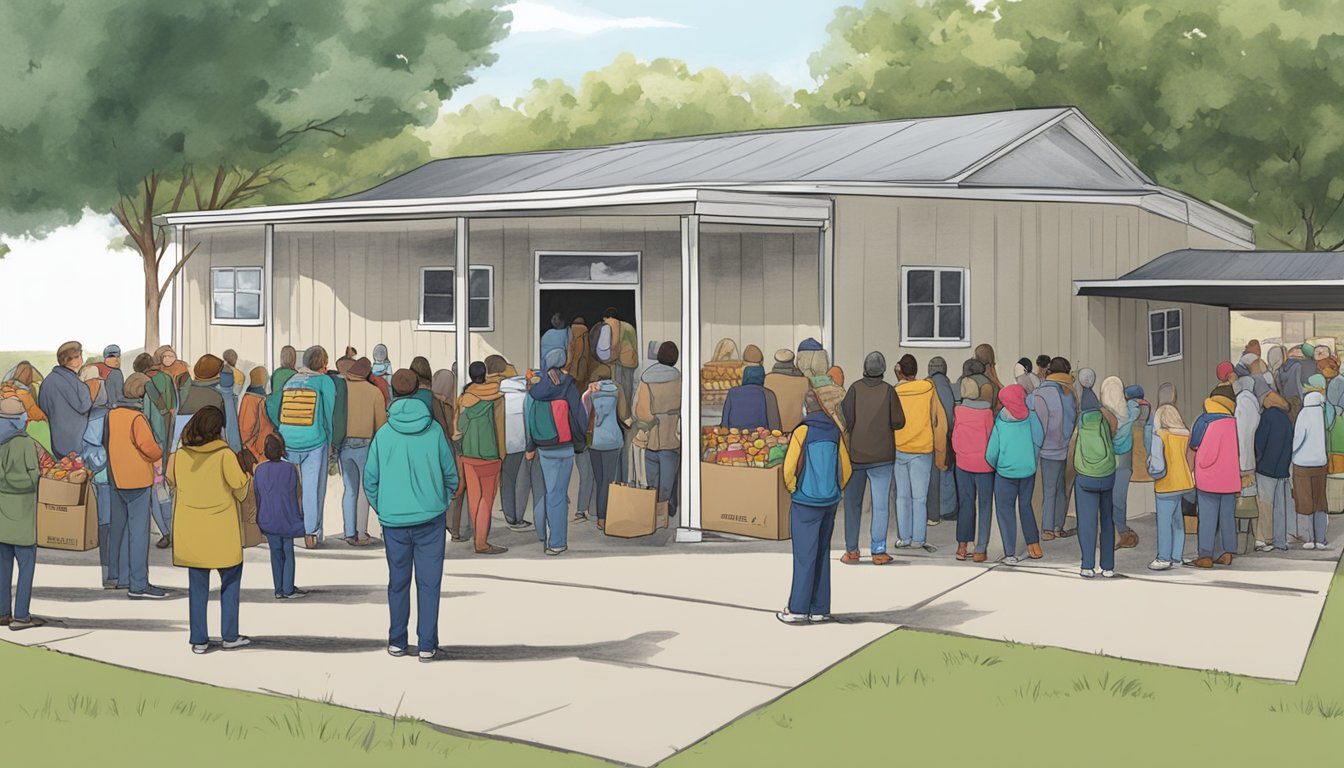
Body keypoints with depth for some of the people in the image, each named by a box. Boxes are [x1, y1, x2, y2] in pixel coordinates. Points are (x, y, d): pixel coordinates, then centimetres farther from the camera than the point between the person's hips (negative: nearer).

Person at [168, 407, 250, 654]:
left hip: (191, 530, 3)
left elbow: (173, 482, 10)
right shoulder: (225, 455, -14)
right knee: (230, 580, 12)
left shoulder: (179, 456, -3)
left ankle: (199, 639, 10)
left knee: (197, 585, 10)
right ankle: (229, 636, 11)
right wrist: (245, 472, 12)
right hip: (222, 530, -3)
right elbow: (240, 490, -8)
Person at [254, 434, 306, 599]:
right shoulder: (290, 469, -11)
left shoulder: (259, 470, -3)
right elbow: (297, 495, -6)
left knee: (276, 552, 10)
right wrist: (300, 516, 5)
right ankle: (288, 589, 6)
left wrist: (260, 519, 14)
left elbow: (256, 495, 4)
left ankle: (279, 589, 12)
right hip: (288, 518, -2)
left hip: (268, 519, 2)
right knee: (288, 552, 6)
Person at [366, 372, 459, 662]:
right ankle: (427, 646, 5)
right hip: (430, 518, -1)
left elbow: (370, 480, 1)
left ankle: (397, 642, 21)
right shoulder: (434, 430, -5)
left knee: (398, 582, 14)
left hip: (393, 521, 1)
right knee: (429, 583, 5)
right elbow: (451, 475, 2)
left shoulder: (383, 433, -4)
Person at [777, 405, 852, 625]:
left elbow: (789, 466, -14)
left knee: (804, 556, -2)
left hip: (805, 503, -4)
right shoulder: (835, 433, 5)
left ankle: (798, 609, 1)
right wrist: (836, 491, 15)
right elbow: (846, 469, 5)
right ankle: (820, 610, 13)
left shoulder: (803, 431, -8)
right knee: (822, 555, 10)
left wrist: (791, 488, 2)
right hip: (829, 503, 4)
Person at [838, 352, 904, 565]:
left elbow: (847, 419, -10)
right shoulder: (888, 390, -5)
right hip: (882, 456, -1)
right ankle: (878, 551, 0)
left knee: (852, 503, 9)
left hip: (854, 454, 1)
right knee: (881, 504, 3)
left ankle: (851, 551, 11)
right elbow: (898, 421, -5)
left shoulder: (855, 388, -6)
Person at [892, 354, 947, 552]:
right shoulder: (928, 389, -4)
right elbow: (939, 421, -1)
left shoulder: (893, 393, -4)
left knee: (902, 496, 9)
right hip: (922, 450, -1)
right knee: (920, 497, 3)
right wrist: (940, 451, 8)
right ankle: (919, 539, 1)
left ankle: (904, 538, 10)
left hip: (898, 450, 1)